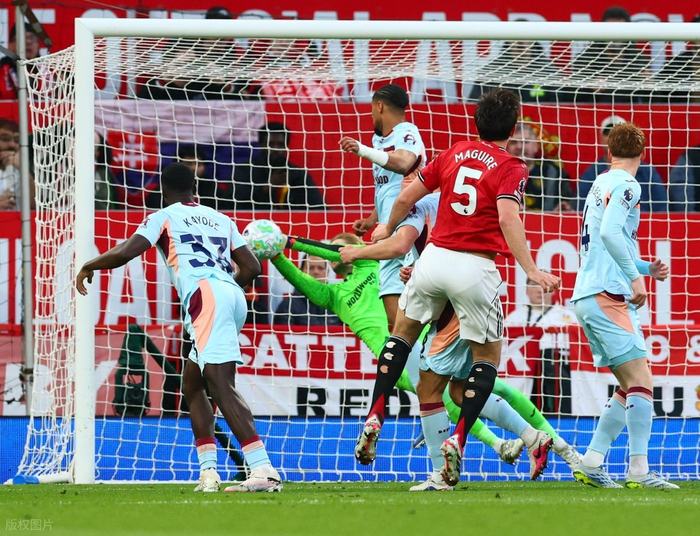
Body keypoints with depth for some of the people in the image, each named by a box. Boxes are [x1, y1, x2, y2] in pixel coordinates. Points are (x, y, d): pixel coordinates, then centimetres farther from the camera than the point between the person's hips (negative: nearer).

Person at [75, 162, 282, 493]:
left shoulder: (164, 218, 11)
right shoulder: (220, 219, 27)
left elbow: (125, 253, 0)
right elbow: (251, 268, 23)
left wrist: (88, 267, 17)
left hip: (205, 294, -7)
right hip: (232, 296, 7)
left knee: (221, 386, -17)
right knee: (192, 383, 21)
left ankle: (264, 471, -32)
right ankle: (208, 472, 12)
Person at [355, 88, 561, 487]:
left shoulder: (455, 154, 10)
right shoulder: (511, 169, -5)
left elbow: (407, 198, 15)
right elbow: (508, 219, -22)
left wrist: (389, 229, 35)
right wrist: (532, 271, -26)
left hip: (434, 257, 4)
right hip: (474, 270, -4)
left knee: (404, 331, 27)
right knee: (488, 358, 10)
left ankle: (376, 417, 14)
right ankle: (459, 439, -7)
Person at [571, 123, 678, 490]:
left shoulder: (601, 184, 21)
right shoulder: (626, 186, -7)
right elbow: (610, 232, -23)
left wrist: (645, 267, 23)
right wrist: (636, 277, -20)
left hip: (588, 296, 9)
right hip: (608, 295, -9)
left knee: (631, 386, 12)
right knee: (641, 380, -13)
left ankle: (590, 464, 8)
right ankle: (638, 470, -20)